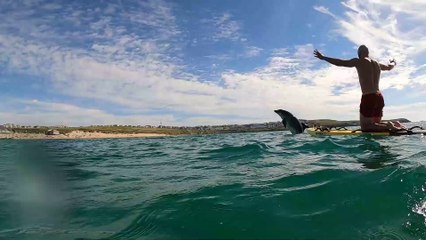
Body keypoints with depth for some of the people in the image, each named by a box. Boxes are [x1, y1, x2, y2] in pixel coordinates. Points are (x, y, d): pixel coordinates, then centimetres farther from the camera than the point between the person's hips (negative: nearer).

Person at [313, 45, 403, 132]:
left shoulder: (359, 62, -1)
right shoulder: (377, 64, 20)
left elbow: (340, 63, -6)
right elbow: (389, 67, 39)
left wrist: (323, 57, 0)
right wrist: (394, 62, 63)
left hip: (368, 98, -7)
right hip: (379, 98, 7)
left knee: (365, 127, -2)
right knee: (376, 124, 19)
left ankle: (388, 126, -21)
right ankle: (394, 124, -4)